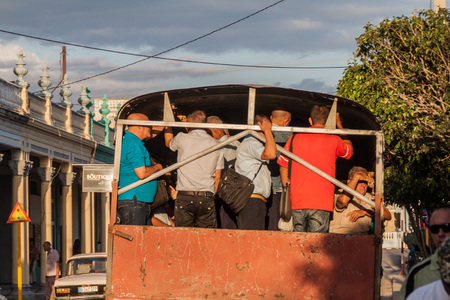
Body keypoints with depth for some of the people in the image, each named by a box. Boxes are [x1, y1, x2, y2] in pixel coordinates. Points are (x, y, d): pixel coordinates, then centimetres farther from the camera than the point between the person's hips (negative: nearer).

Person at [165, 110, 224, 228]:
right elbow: (217, 177, 10)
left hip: (184, 197, -2)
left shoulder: (182, 139, -1)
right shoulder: (216, 145, 7)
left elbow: (169, 142, 24)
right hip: (207, 198, 2)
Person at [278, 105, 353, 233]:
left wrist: (289, 192, 20)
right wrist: (339, 125, 34)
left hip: (297, 202, 2)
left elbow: (283, 167, 11)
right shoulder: (334, 140, 3)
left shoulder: (295, 138, 7)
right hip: (322, 203, -2)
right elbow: (349, 150, 26)